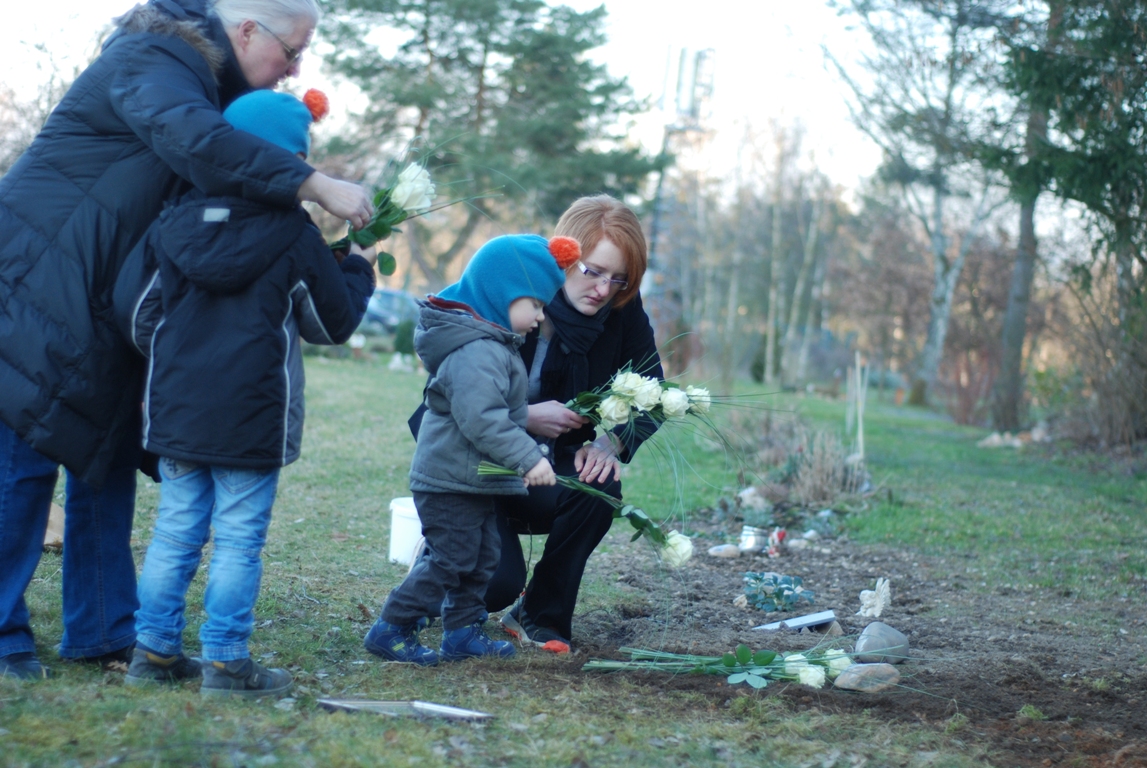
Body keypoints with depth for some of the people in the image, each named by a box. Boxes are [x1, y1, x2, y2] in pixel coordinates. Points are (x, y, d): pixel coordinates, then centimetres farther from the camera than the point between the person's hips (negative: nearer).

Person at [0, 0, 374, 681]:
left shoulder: (206, 81, 14)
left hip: (102, 303, 10)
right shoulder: (151, 64, -16)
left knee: (109, 462, 10)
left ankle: (102, 630, 16)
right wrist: (316, 185, -37)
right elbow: (196, 142, -36)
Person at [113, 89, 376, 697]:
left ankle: (154, 651, 17)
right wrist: (358, 269, 21)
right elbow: (333, 323, 3)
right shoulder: (296, 237, -7)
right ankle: (225, 663, 4)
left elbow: (132, 306, 6)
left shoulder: (173, 225, 3)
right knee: (238, 539, 2)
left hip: (175, 412, 4)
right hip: (251, 419, -4)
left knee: (175, 532, 13)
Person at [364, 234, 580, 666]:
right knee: (450, 561, -6)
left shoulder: (496, 345, 14)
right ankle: (390, 631, 2)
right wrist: (529, 458, -29)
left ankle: (463, 632, 23)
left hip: (475, 482, 11)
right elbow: (481, 419, -31)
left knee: (480, 560, 15)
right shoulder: (475, 352, -23)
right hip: (450, 482, -11)